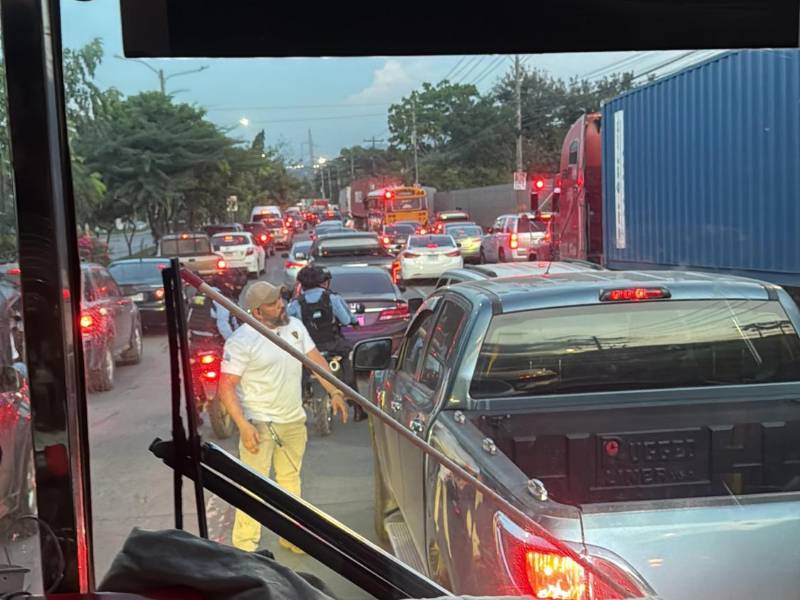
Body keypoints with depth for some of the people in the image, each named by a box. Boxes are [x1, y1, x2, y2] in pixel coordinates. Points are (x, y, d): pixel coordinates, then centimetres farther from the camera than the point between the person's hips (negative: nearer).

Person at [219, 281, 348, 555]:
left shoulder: (295, 326, 3)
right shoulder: (242, 340, -18)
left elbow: (316, 359, 10)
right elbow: (226, 386, -19)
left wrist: (335, 392, 3)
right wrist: (243, 425, -27)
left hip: (294, 420, 7)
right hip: (260, 424, -7)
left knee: (290, 479, 19)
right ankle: (245, 546, 2)